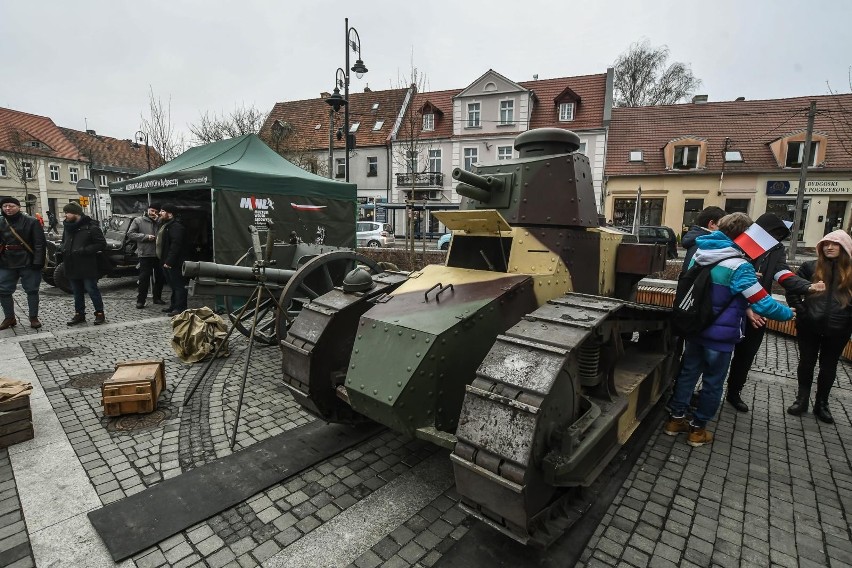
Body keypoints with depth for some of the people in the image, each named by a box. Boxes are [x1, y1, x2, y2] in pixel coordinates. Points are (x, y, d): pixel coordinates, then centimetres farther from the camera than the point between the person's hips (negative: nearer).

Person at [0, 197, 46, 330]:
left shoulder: (31, 222, -5)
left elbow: (39, 243, -10)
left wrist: (38, 262, -16)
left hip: (28, 263, -4)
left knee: (32, 290, 3)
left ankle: (34, 318, 13)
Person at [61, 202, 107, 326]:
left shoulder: (91, 227, -10)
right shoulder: (67, 226, 11)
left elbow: (102, 244, -13)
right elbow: (63, 241, 26)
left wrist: (84, 250, -19)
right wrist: (63, 248, 4)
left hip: (87, 266, -7)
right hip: (72, 266, 7)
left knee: (92, 290, -1)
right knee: (77, 292, 14)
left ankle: (99, 313, 10)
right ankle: (79, 314, 24)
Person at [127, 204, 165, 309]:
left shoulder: (159, 221, 12)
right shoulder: (138, 220, 2)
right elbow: (130, 234, -4)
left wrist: (159, 220, -11)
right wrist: (146, 236, -13)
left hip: (159, 254, 4)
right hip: (145, 254, -4)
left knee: (160, 277, 12)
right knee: (144, 278, -2)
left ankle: (157, 297, 27)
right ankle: (140, 300, 6)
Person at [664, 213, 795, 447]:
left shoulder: (699, 254, 0)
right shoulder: (739, 267, -20)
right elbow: (762, 303, -19)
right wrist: (788, 313, 1)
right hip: (720, 334, -6)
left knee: (687, 373, 17)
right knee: (712, 382, 10)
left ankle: (676, 418, 27)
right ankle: (698, 429, 22)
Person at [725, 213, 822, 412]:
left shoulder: (777, 251, 2)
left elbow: (785, 275, -12)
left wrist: (809, 286, -31)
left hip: (757, 314, 5)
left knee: (745, 357, 16)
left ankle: (734, 393, 33)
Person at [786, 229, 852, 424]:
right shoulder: (811, 267, -3)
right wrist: (800, 311, -7)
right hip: (809, 327, -1)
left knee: (828, 367, 13)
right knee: (806, 363, 11)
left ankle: (821, 404, 28)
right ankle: (802, 399, 25)